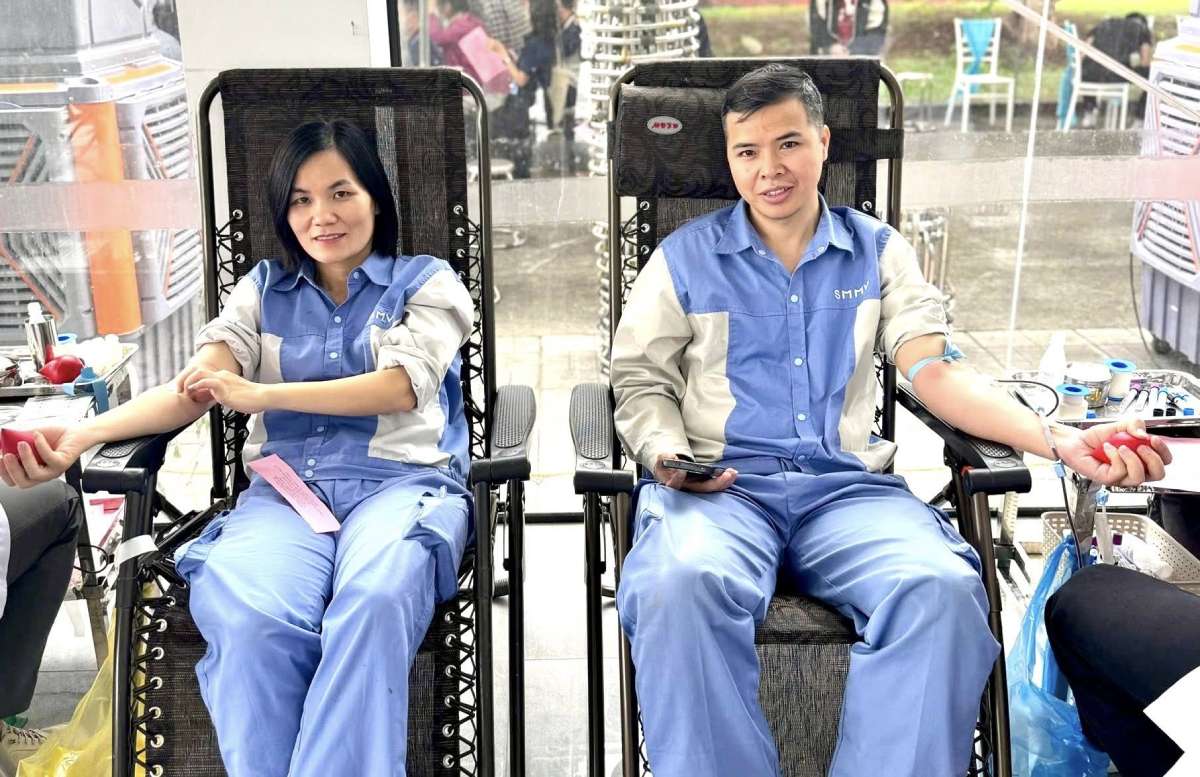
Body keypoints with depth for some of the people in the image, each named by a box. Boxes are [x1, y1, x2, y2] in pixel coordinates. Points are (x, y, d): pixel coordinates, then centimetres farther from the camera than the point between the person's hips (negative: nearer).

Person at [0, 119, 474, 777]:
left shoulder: (427, 281, 15)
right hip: (285, 488, 2)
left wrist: (259, 394, -9)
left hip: (401, 482, -1)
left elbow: (400, 385, -3)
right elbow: (196, 386, 8)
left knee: (373, 604, -40)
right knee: (251, 622, -35)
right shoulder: (265, 289, 22)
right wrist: (83, 435, -11)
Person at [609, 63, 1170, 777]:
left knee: (945, 590, -32)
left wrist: (1060, 439, -9)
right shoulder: (684, 258, 13)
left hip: (849, 485, 1)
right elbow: (643, 382, 13)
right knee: (682, 583, -37)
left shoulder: (879, 251, 16)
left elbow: (936, 371, 6)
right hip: (721, 485, -1)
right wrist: (668, 452, -10)